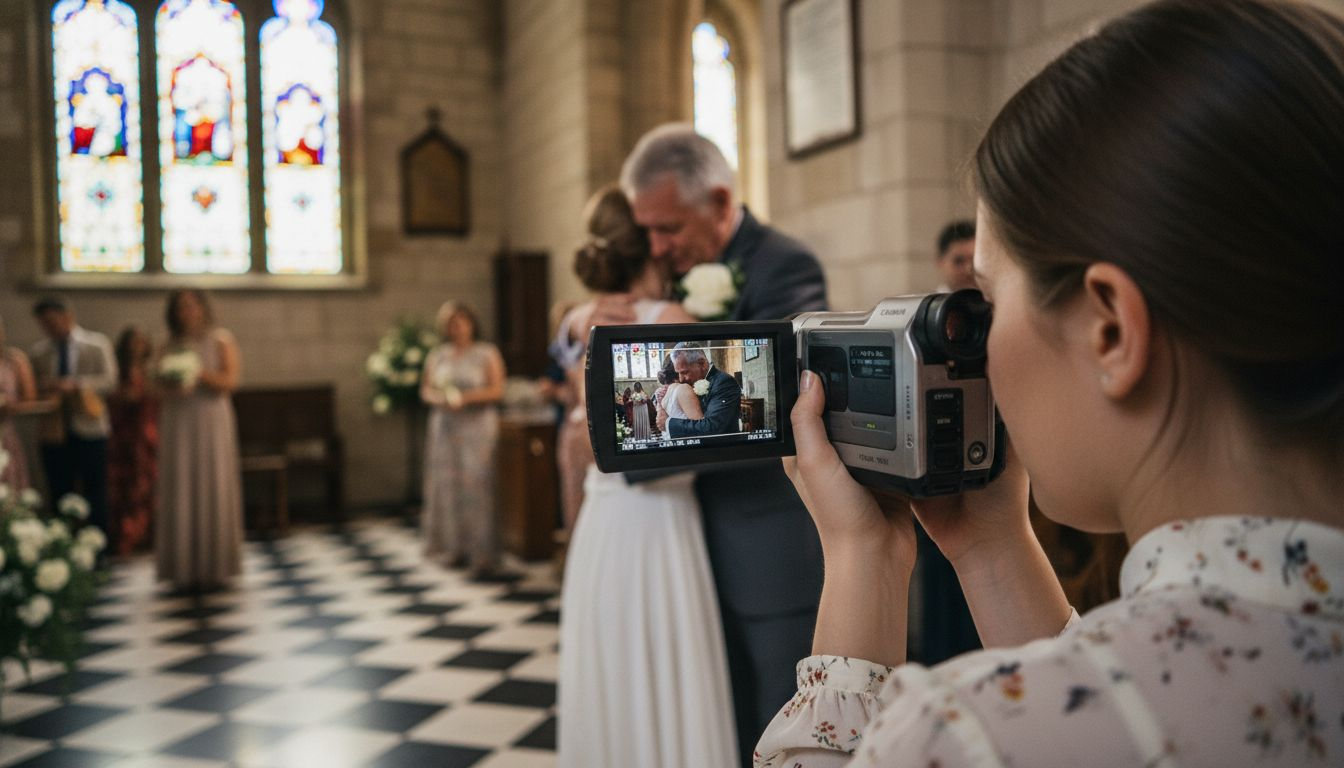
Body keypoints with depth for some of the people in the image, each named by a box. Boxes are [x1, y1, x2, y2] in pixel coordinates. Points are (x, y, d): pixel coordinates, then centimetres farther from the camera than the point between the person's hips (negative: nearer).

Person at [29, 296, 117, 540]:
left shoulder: (97, 344, 1)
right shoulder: (37, 352, 7)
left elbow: (109, 381, -6)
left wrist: (75, 384, -20)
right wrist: (43, 389, -12)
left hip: (89, 429, -2)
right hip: (54, 431, 2)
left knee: (95, 493, 4)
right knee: (59, 494, 8)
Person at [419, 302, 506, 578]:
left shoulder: (487, 353, 4)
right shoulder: (437, 355, 14)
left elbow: (497, 390, -3)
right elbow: (425, 389, 14)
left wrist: (467, 397, -15)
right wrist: (437, 397, -8)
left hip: (478, 425, -4)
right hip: (445, 427, 4)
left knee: (477, 485, -11)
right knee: (448, 485, -1)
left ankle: (484, 556, -11)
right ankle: (457, 547, 9)